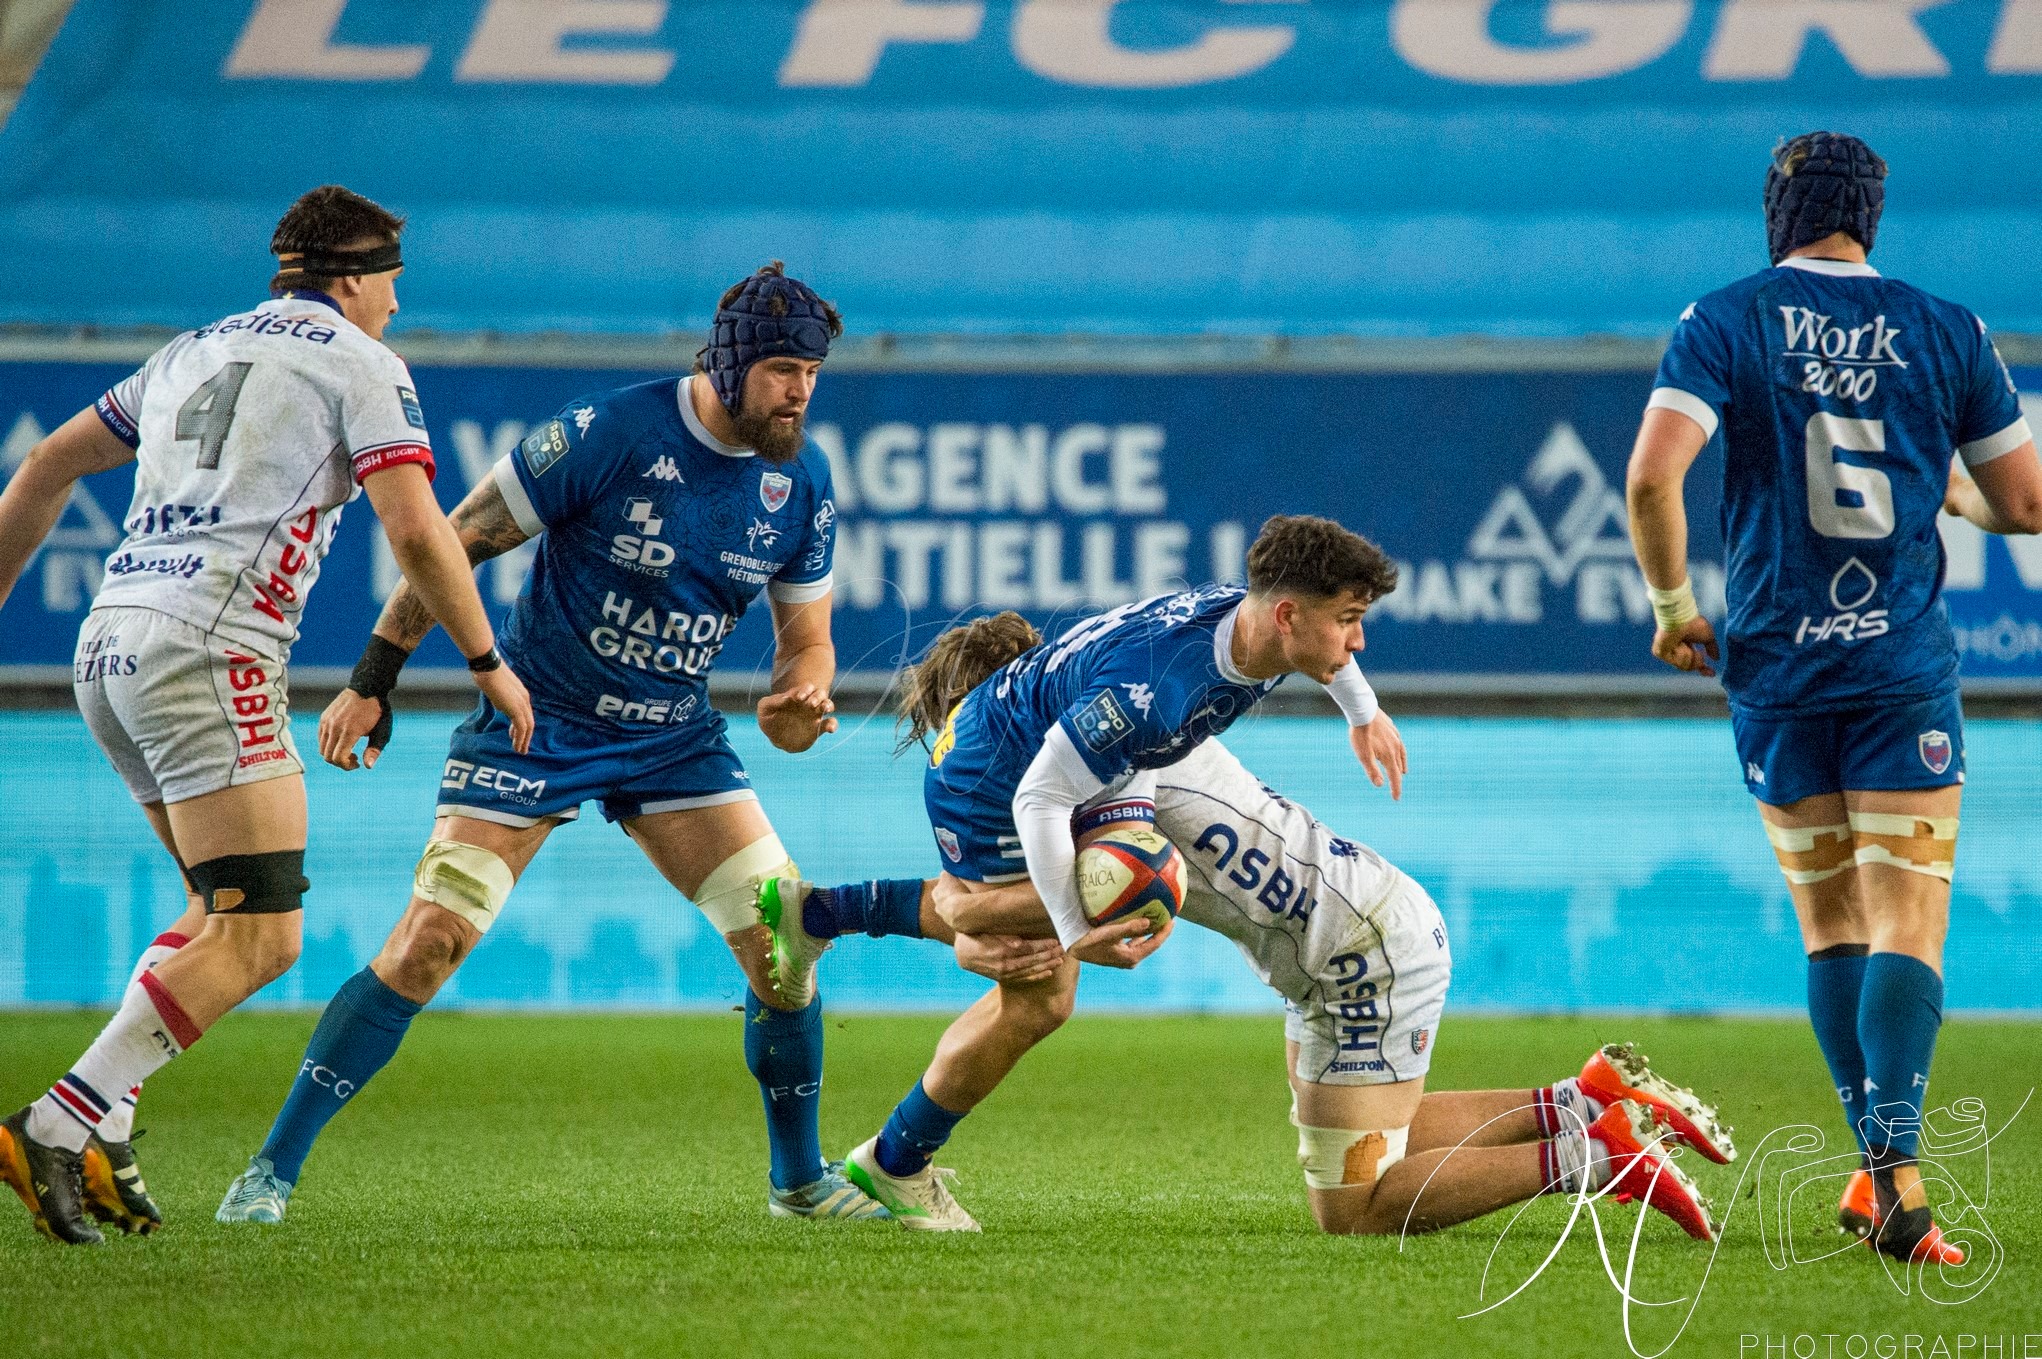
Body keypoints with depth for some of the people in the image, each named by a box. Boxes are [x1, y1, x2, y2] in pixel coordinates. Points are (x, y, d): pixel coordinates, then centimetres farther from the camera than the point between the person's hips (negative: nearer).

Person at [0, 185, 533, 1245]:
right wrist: (489, 662, 3)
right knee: (258, 938, -10)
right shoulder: (360, 362, 4)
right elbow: (415, 532, -7)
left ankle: (98, 1130, 4)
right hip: (210, 652, -8)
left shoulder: (195, 351, 25)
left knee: (225, 908, 18)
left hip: (109, 644, 8)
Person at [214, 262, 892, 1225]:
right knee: (429, 940, -15)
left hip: (675, 738, 5)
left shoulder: (802, 478, -3)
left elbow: (805, 637, 8)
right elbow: (461, 539, -11)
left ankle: (800, 1180, 16)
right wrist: (373, 680, -12)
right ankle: (273, 1169, -7)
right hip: (537, 722, -5)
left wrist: (801, 698, -16)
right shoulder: (609, 433, -19)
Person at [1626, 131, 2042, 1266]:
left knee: (1831, 926, 12)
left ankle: (1877, 1168, 12)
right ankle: (1896, 1166, -21)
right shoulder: (1947, 331, 3)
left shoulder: (1725, 323, -1)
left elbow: (1653, 474, -14)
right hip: (1906, 669, 0)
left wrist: (1675, 605, -1)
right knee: (1909, 922, -4)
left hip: (1775, 665, 1)